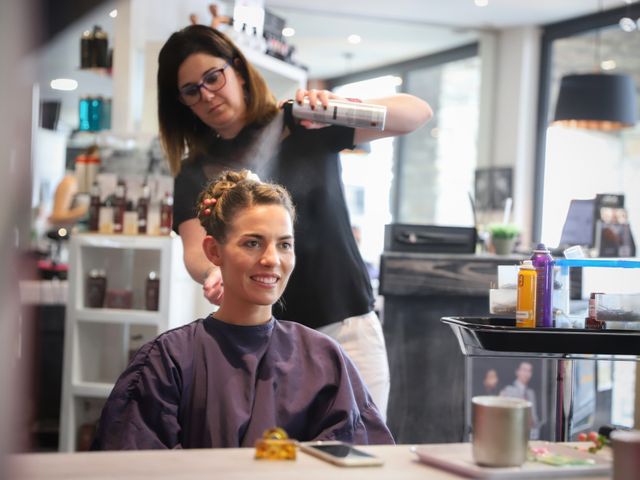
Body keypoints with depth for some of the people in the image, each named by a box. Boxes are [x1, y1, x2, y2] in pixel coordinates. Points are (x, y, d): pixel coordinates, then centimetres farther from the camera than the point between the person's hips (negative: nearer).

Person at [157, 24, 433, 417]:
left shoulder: (303, 127, 1)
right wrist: (214, 273, -32)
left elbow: (418, 113, -4)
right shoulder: (196, 174, 7)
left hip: (345, 328, -1)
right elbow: (196, 249, -8)